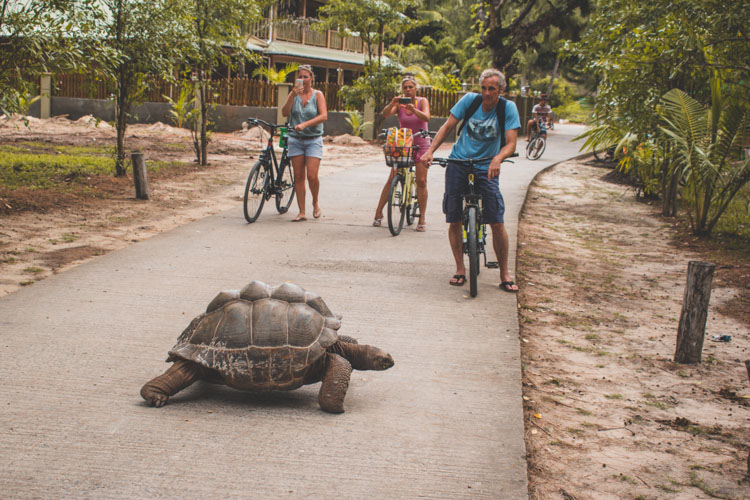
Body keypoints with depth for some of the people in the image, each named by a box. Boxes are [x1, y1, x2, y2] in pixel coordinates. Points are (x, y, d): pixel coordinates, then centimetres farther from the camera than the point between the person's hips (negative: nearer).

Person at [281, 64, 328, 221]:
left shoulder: (318, 95, 0)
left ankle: (315, 201, 16)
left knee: (312, 176, -13)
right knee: (298, 176, 1)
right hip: (295, 139, 3)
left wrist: (305, 124, -25)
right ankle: (302, 212, 6)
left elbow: (323, 116, -14)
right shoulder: (294, 94, 6)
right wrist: (293, 95, -19)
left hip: (313, 139, -2)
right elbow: (284, 112, -8)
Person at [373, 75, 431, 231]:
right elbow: (385, 114, -21)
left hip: (421, 144, -1)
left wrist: (414, 110, -44)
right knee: (392, 179, -5)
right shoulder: (399, 103, -3)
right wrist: (392, 103, -41)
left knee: (421, 181, -8)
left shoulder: (422, 101, -6)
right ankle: (378, 213, 3)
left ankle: (422, 219, -1)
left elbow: (426, 117, -25)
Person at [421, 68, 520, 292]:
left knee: (497, 222, -10)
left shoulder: (508, 108, -8)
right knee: (454, 220, -1)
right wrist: (430, 150, -12)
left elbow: (511, 143, -14)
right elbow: (448, 126, 1)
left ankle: (505, 274, 3)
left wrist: (497, 159, -34)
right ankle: (460, 268, 14)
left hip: (486, 167, -2)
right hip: (458, 163, 2)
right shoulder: (470, 100, -4)